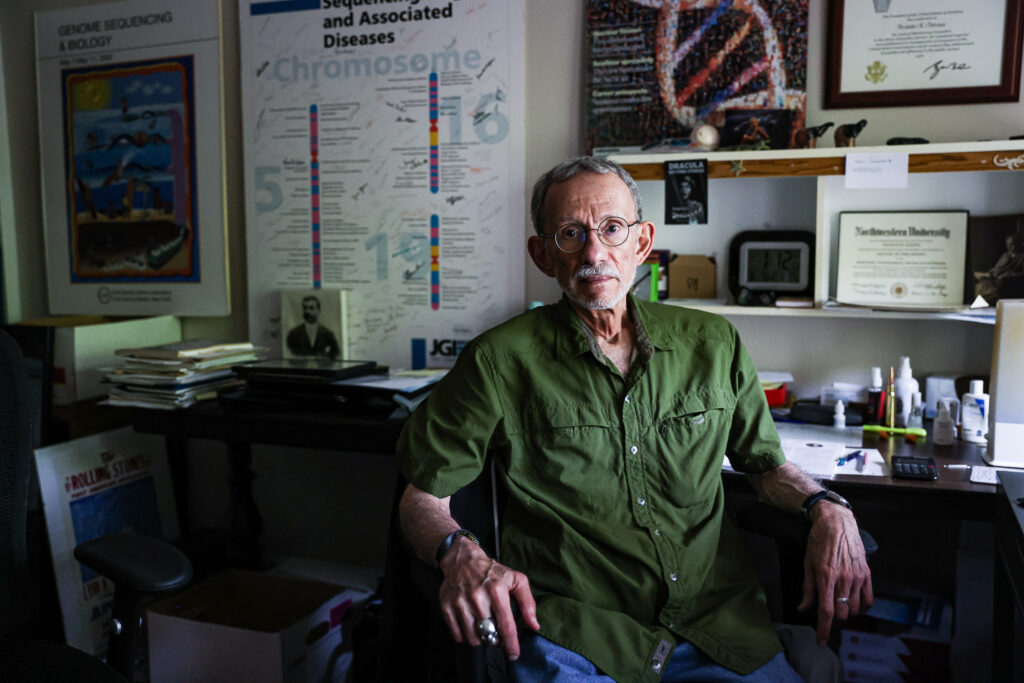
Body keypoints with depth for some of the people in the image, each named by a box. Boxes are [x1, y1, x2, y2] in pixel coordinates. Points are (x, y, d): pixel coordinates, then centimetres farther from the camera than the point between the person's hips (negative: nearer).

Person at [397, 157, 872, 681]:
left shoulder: (714, 344, 7)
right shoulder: (499, 362, -4)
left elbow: (765, 462, 19)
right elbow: (422, 497, -1)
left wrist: (826, 509, -1)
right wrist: (461, 555, -21)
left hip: (715, 621, 4)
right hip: (573, 635, -3)